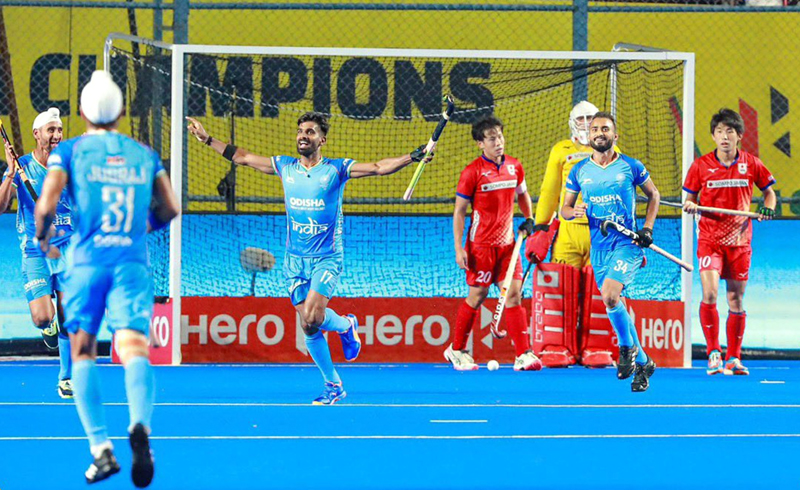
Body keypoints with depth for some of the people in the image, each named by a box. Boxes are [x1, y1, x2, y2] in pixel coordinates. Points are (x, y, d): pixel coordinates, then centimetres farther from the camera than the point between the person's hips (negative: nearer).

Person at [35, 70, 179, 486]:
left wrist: (42, 238, 14)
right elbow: (169, 208, 12)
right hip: (133, 263, 1)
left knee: (82, 352, 11)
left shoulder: (69, 151, 4)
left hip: (87, 261, -1)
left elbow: (46, 205, -6)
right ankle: (140, 423, -42)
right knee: (134, 348, -12)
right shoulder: (144, 154, 13)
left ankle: (101, 448, -1)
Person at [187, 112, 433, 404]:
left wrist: (412, 157, -24)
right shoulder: (285, 167, 6)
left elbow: (379, 168, -10)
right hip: (295, 260, 4)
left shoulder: (336, 169, -4)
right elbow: (242, 157, 15)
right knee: (309, 328, 1)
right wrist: (206, 139, 16)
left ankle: (346, 325, 10)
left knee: (312, 317, -24)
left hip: (327, 258, -4)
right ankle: (333, 386, 15)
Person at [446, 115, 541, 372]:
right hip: (481, 245, -4)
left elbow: (522, 194, 24)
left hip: (507, 244, 4)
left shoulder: (514, 166, 4)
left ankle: (523, 355, -7)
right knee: (476, 297, 2)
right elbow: (459, 212, -6)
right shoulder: (473, 172, -10)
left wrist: (528, 219, 8)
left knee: (514, 295, -4)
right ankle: (456, 350, 19)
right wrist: (459, 249, -11)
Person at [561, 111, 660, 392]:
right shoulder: (579, 171, 7)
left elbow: (653, 195, 13)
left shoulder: (631, 167, -1)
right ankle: (642, 363, 20)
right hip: (598, 247, 4)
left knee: (609, 295, -24)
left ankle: (627, 347, -1)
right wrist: (574, 211, -13)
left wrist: (647, 228, 1)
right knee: (612, 304, 6)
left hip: (628, 243, -4)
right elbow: (565, 209, 11)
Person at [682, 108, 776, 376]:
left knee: (736, 300, 6)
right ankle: (713, 353, -6)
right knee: (709, 293, -18)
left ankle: (733, 358, 16)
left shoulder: (752, 164, -1)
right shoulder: (701, 166, -3)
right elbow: (690, 198, 7)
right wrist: (690, 205, -15)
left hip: (739, 240, 1)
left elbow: (769, 192, 12)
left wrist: (768, 208, -8)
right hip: (709, 239, -1)